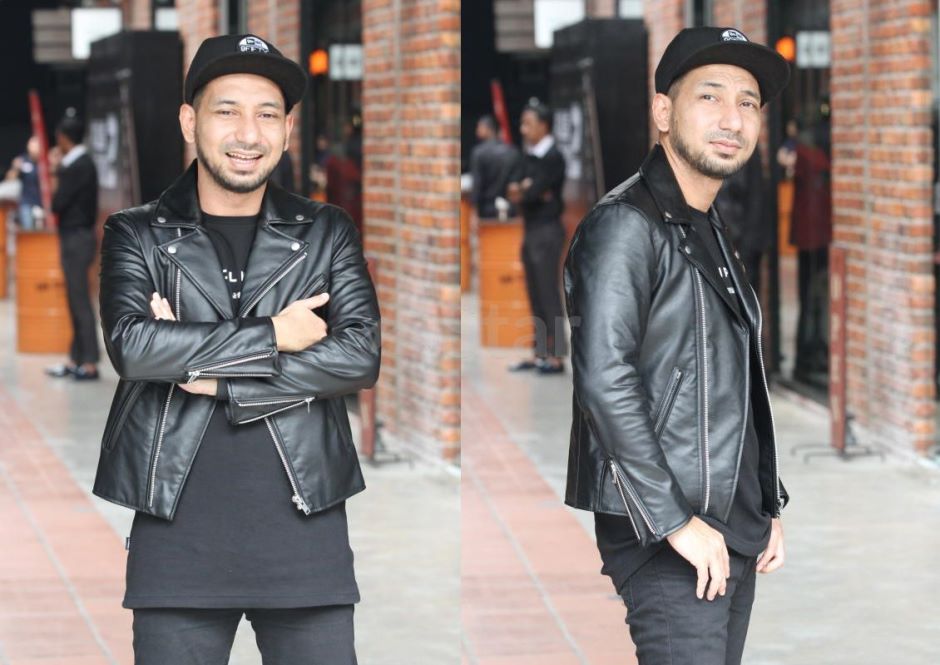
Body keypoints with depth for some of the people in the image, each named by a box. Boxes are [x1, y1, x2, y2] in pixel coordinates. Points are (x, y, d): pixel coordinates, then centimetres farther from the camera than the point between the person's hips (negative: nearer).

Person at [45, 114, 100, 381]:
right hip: (77, 236, 10)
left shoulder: (77, 167, -18)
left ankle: (90, 364, -4)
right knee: (77, 301, 13)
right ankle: (76, 360, 18)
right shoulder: (82, 162, 12)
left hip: (76, 239, -10)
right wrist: (58, 170, 5)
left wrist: (55, 172, -5)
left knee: (81, 302, -6)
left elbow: (58, 203, -18)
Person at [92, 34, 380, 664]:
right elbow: (132, 345, -12)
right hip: (179, 534, -1)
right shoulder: (138, 235, 6)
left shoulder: (327, 234, 10)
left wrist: (216, 375, -9)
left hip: (305, 526, 1)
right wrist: (272, 336, -10)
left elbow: (361, 355, -4)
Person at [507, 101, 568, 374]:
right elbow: (513, 189, 5)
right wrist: (526, 191, -15)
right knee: (535, 296, 11)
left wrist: (520, 192, 0)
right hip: (530, 229, 8)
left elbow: (534, 191, -19)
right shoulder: (528, 157, 12)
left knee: (549, 293, -7)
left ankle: (556, 355, -4)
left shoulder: (552, 158, -12)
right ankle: (539, 353, 16)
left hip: (547, 230, -8)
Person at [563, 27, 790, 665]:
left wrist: (768, 510, 18)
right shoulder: (627, 223, -10)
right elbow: (605, 380, -20)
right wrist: (675, 522, -20)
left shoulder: (713, 235, 19)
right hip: (666, 538, -9)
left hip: (733, 532, 9)